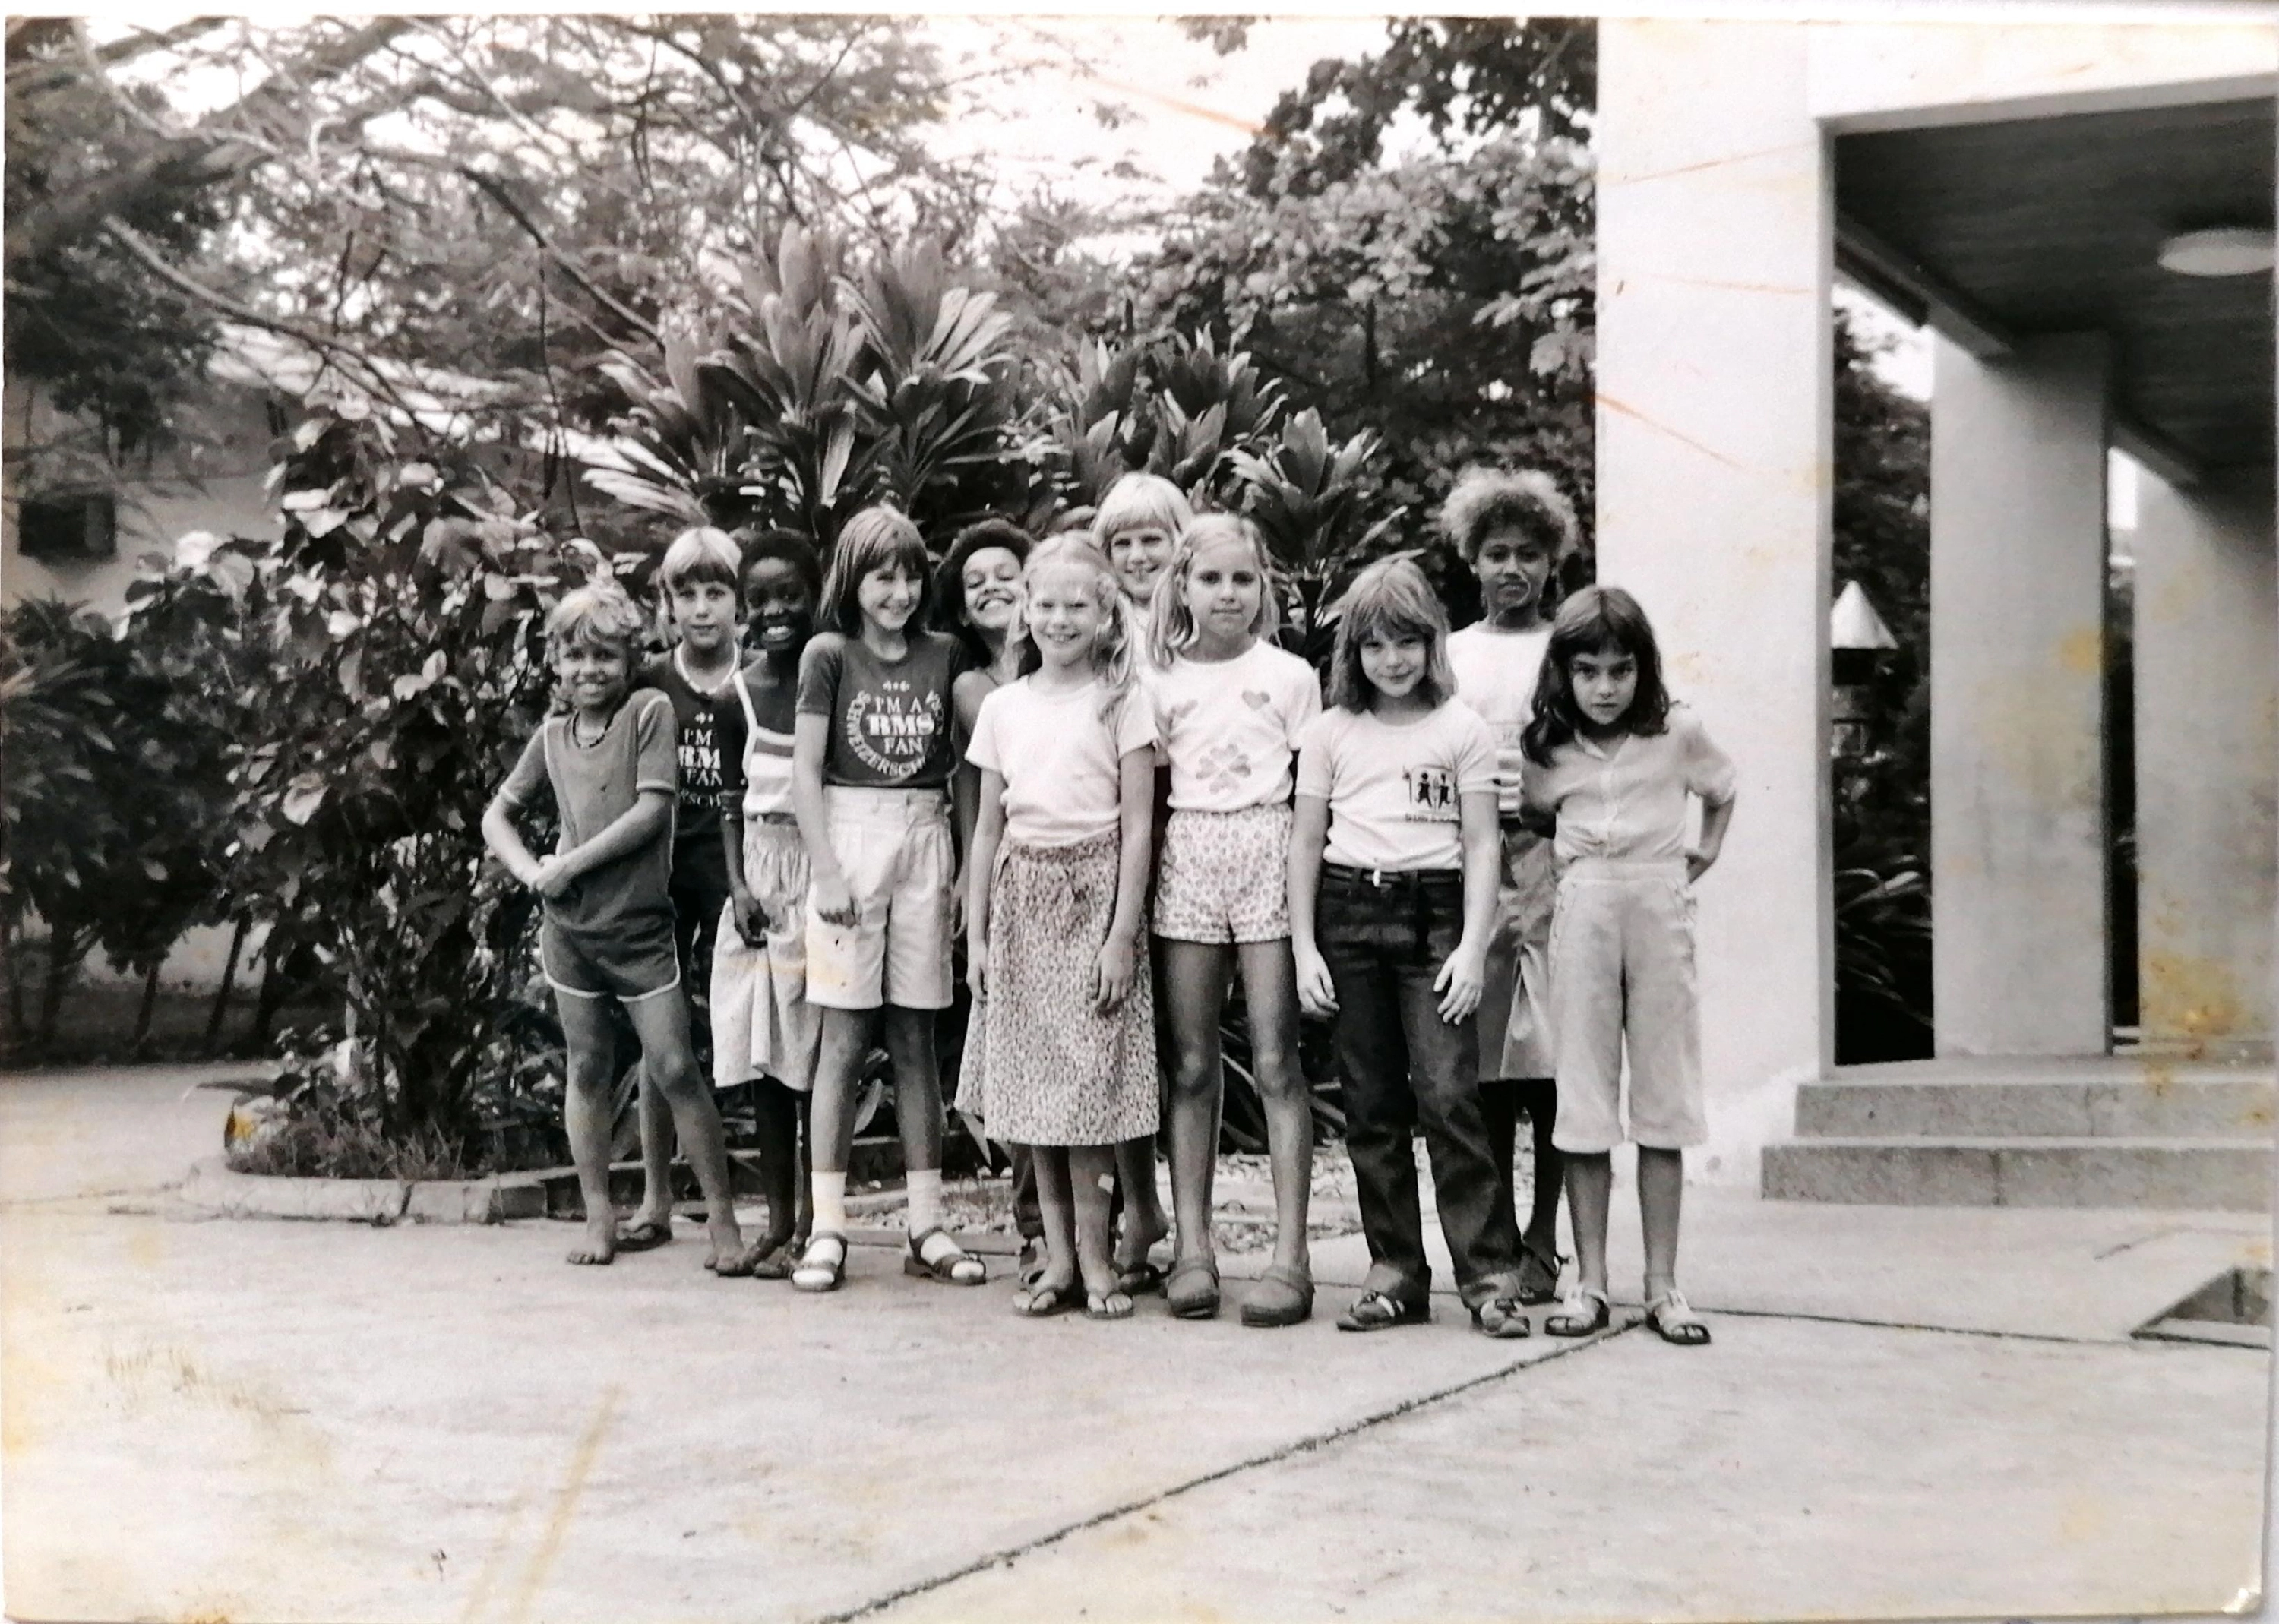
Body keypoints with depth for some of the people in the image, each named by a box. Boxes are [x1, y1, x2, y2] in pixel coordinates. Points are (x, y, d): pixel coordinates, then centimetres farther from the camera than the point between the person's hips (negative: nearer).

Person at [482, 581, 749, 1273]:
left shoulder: (651, 712, -6)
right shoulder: (552, 735, 7)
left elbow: (652, 811, -14)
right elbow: (496, 815, 16)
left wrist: (569, 864, -12)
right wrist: (530, 870, -3)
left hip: (640, 924, -4)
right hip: (569, 925, 4)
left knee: (675, 1068, -6)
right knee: (588, 1067, 10)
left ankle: (722, 1220, 1)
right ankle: (599, 1217, 19)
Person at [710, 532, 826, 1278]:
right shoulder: (738, 696, 4)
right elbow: (731, 799, 10)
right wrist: (738, 883, -2)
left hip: (825, 871, -3)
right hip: (763, 874, 4)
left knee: (817, 1052, -2)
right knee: (763, 1052, 6)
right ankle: (779, 1221, 15)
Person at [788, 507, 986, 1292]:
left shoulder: (944, 655, 8)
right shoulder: (830, 654, 0)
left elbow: (966, 762, 12)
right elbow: (805, 770, -3)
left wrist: (966, 861, 1)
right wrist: (826, 871, -11)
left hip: (925, 842, 3)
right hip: (848, 837, -3)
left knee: (915, 1037, 7)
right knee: (845, 1036, -3)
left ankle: (927, 1225, 10)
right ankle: (827, 1229, 2)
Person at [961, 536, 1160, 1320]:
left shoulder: (1119, 702, -1)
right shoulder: (1003, 705, 10)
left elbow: (1136, 828, -5)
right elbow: (989, 828, 12)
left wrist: (1123, 936, -12)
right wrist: (977, 934, 8)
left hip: (1092, 896, -4)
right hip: (1021, 898, 4)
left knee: (1087, 1077, -5)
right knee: (1032, 1078, 4)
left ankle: (1093, 1256, 5)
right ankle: (1057, 1256, 11)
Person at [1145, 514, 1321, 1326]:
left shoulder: (1289, 675, 6)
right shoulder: (1162, 682, 11)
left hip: (1268, 855, -2)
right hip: (1186, 861, 2)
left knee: (1276, 1064, -5)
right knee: (1191, 1067, 3)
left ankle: (1290, 1255, -3)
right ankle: (1191, 1249, 8)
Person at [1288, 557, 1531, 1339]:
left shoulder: (1462, 730, 5)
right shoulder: (1331, 732, 10)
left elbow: (1481, 846, 2)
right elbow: (1306, 842, 11)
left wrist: (1472, 948, -8)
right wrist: (1304, 948, 4)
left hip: (1433, 912, -2)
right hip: (1348, 913, 3)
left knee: (1449, 1094, -10)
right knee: (1371, 1105, 5)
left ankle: (1489, 1275, -4)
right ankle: (1395, 1273, 13)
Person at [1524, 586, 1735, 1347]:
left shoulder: (1678, 732, 2)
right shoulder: (1549, 750, 3)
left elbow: (1723, 789, 20)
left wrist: (1706, 852, 10)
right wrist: (1564, 864, 5)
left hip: (1660, 905, 0)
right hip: (1582, 908, 0)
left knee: (1663, 1098, 2)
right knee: (1583, 1097, 0)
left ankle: (1662, 1285, 7)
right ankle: (1589, 1281, 6)